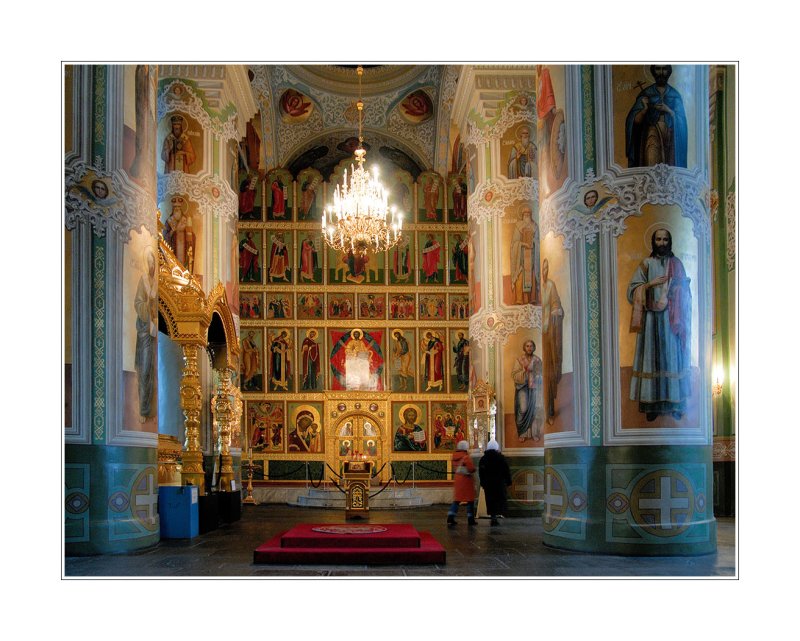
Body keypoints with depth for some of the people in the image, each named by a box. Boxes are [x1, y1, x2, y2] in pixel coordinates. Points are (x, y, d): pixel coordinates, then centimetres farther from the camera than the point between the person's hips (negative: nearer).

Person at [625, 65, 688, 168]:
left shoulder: (675, 94, 11)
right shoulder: (646, 93, 8)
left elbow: (681, 121, 7)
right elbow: (636, 120, 4)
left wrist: (668, 110, -9)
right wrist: (645, 108, -14)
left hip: (670, 138, 1)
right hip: (652, 135, -1)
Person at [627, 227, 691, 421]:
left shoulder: (676, 263, 9)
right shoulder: (646, 264, 5)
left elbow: (684, 291, 9)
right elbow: (633, 290, 2)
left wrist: (681, 318, -2)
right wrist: (650, 284, -14)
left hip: (672, 318, 1)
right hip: (652, 317, -1)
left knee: (673, 357, 0)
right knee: (652, 357, -2)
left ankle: (675, 404, 6)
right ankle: (652, 404, 1)